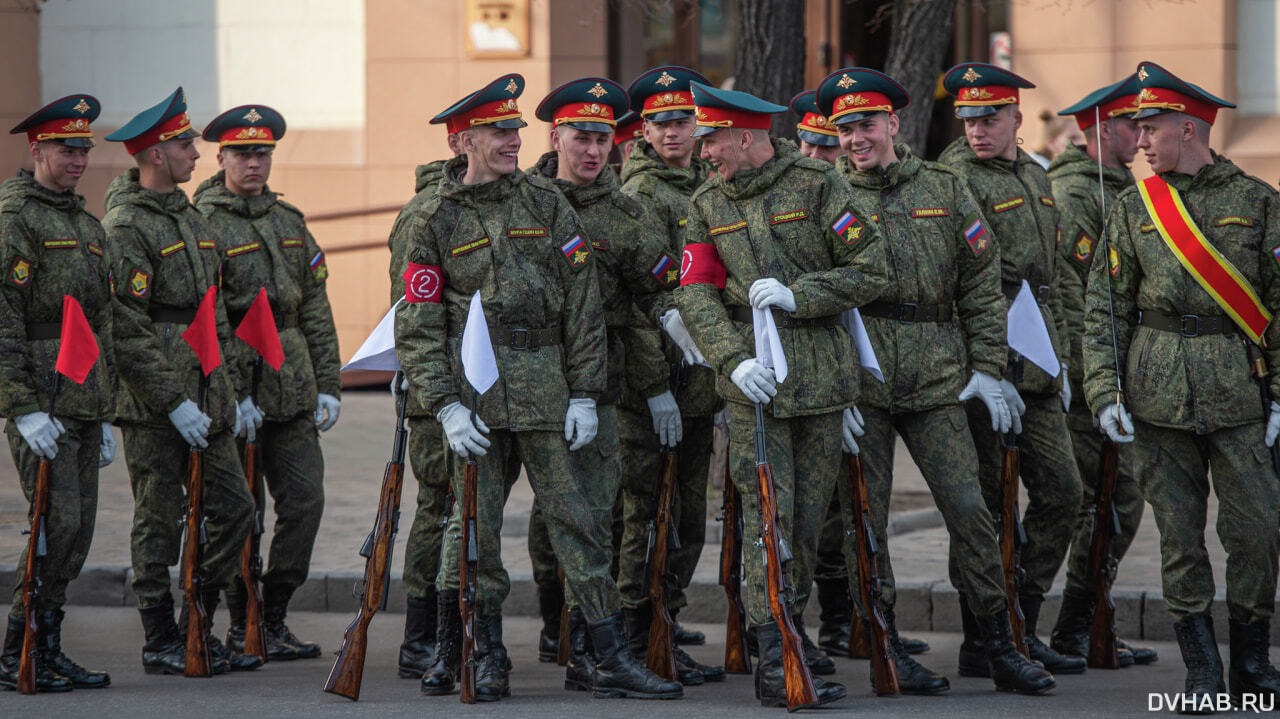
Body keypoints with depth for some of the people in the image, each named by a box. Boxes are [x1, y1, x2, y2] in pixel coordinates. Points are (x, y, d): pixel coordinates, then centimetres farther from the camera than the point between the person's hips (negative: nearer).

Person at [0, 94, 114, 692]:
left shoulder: (87, 226, 19)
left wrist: (106, 414, 19)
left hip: (85, 400, 8)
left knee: (78, 529, 7)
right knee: (59, 524, -13)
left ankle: (49, 652, 14)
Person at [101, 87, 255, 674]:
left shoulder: (190, 217, 16)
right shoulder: (125, 227, -12)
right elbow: (126, 331, -17)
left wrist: (231, 392, 16)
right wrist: (173, 402, -19)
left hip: (205, 399, 8)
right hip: (153, 407, -8)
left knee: (236, 510, 6)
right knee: (159, 523, 0)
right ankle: (161, 644, 9)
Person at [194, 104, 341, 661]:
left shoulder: (289, 221, 14)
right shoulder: (202, 225, -6)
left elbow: (315, 310, 16)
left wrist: (328, 385, 9)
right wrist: (234, 394, -16)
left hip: (292, 389, 6)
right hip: (233, 389, -6)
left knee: (306, 500, 0)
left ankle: (274, 616, 11)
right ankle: (243, 625, 11)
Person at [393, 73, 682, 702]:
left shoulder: (546, 203, 9)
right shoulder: (434, 221, 4)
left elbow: (583, 302, 8)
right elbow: (418, 326, 2)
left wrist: (584, 393, 1)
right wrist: (446, 406, -8)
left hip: (544, 384, 1)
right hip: (474, 384, -1)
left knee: (575, 521, -1)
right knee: (474, 523, 1)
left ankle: (612, 661, -1)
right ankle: (485, 658, 13)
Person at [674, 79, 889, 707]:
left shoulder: (817, 185, 1)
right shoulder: (706, 206, 9)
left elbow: (871, 272, -2)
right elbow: (695, 295, 1)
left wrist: (795, 295, -11)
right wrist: (734, 360, -15)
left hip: (823, 370, 0)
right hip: (754, 375, 0)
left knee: (810, 515, 7)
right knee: (770, 514, -9)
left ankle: (789, 626, 27)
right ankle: (776, 664, -11)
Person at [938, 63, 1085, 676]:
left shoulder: (1035, 177, 16)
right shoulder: (956, 181, -10)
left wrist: (1058, 361, 20)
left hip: (1036, 369, 8)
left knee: (1061, 492, 7)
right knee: (985, 507, -3)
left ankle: (1020, 630, 15)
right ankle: (981, 643, 4)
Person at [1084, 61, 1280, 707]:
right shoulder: (1132, 208, 9)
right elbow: (1103, 307, 8)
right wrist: (1103, 389, -2)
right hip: (1157, 390, 1)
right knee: (1179, 531, 1)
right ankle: (1202, 671, 9)